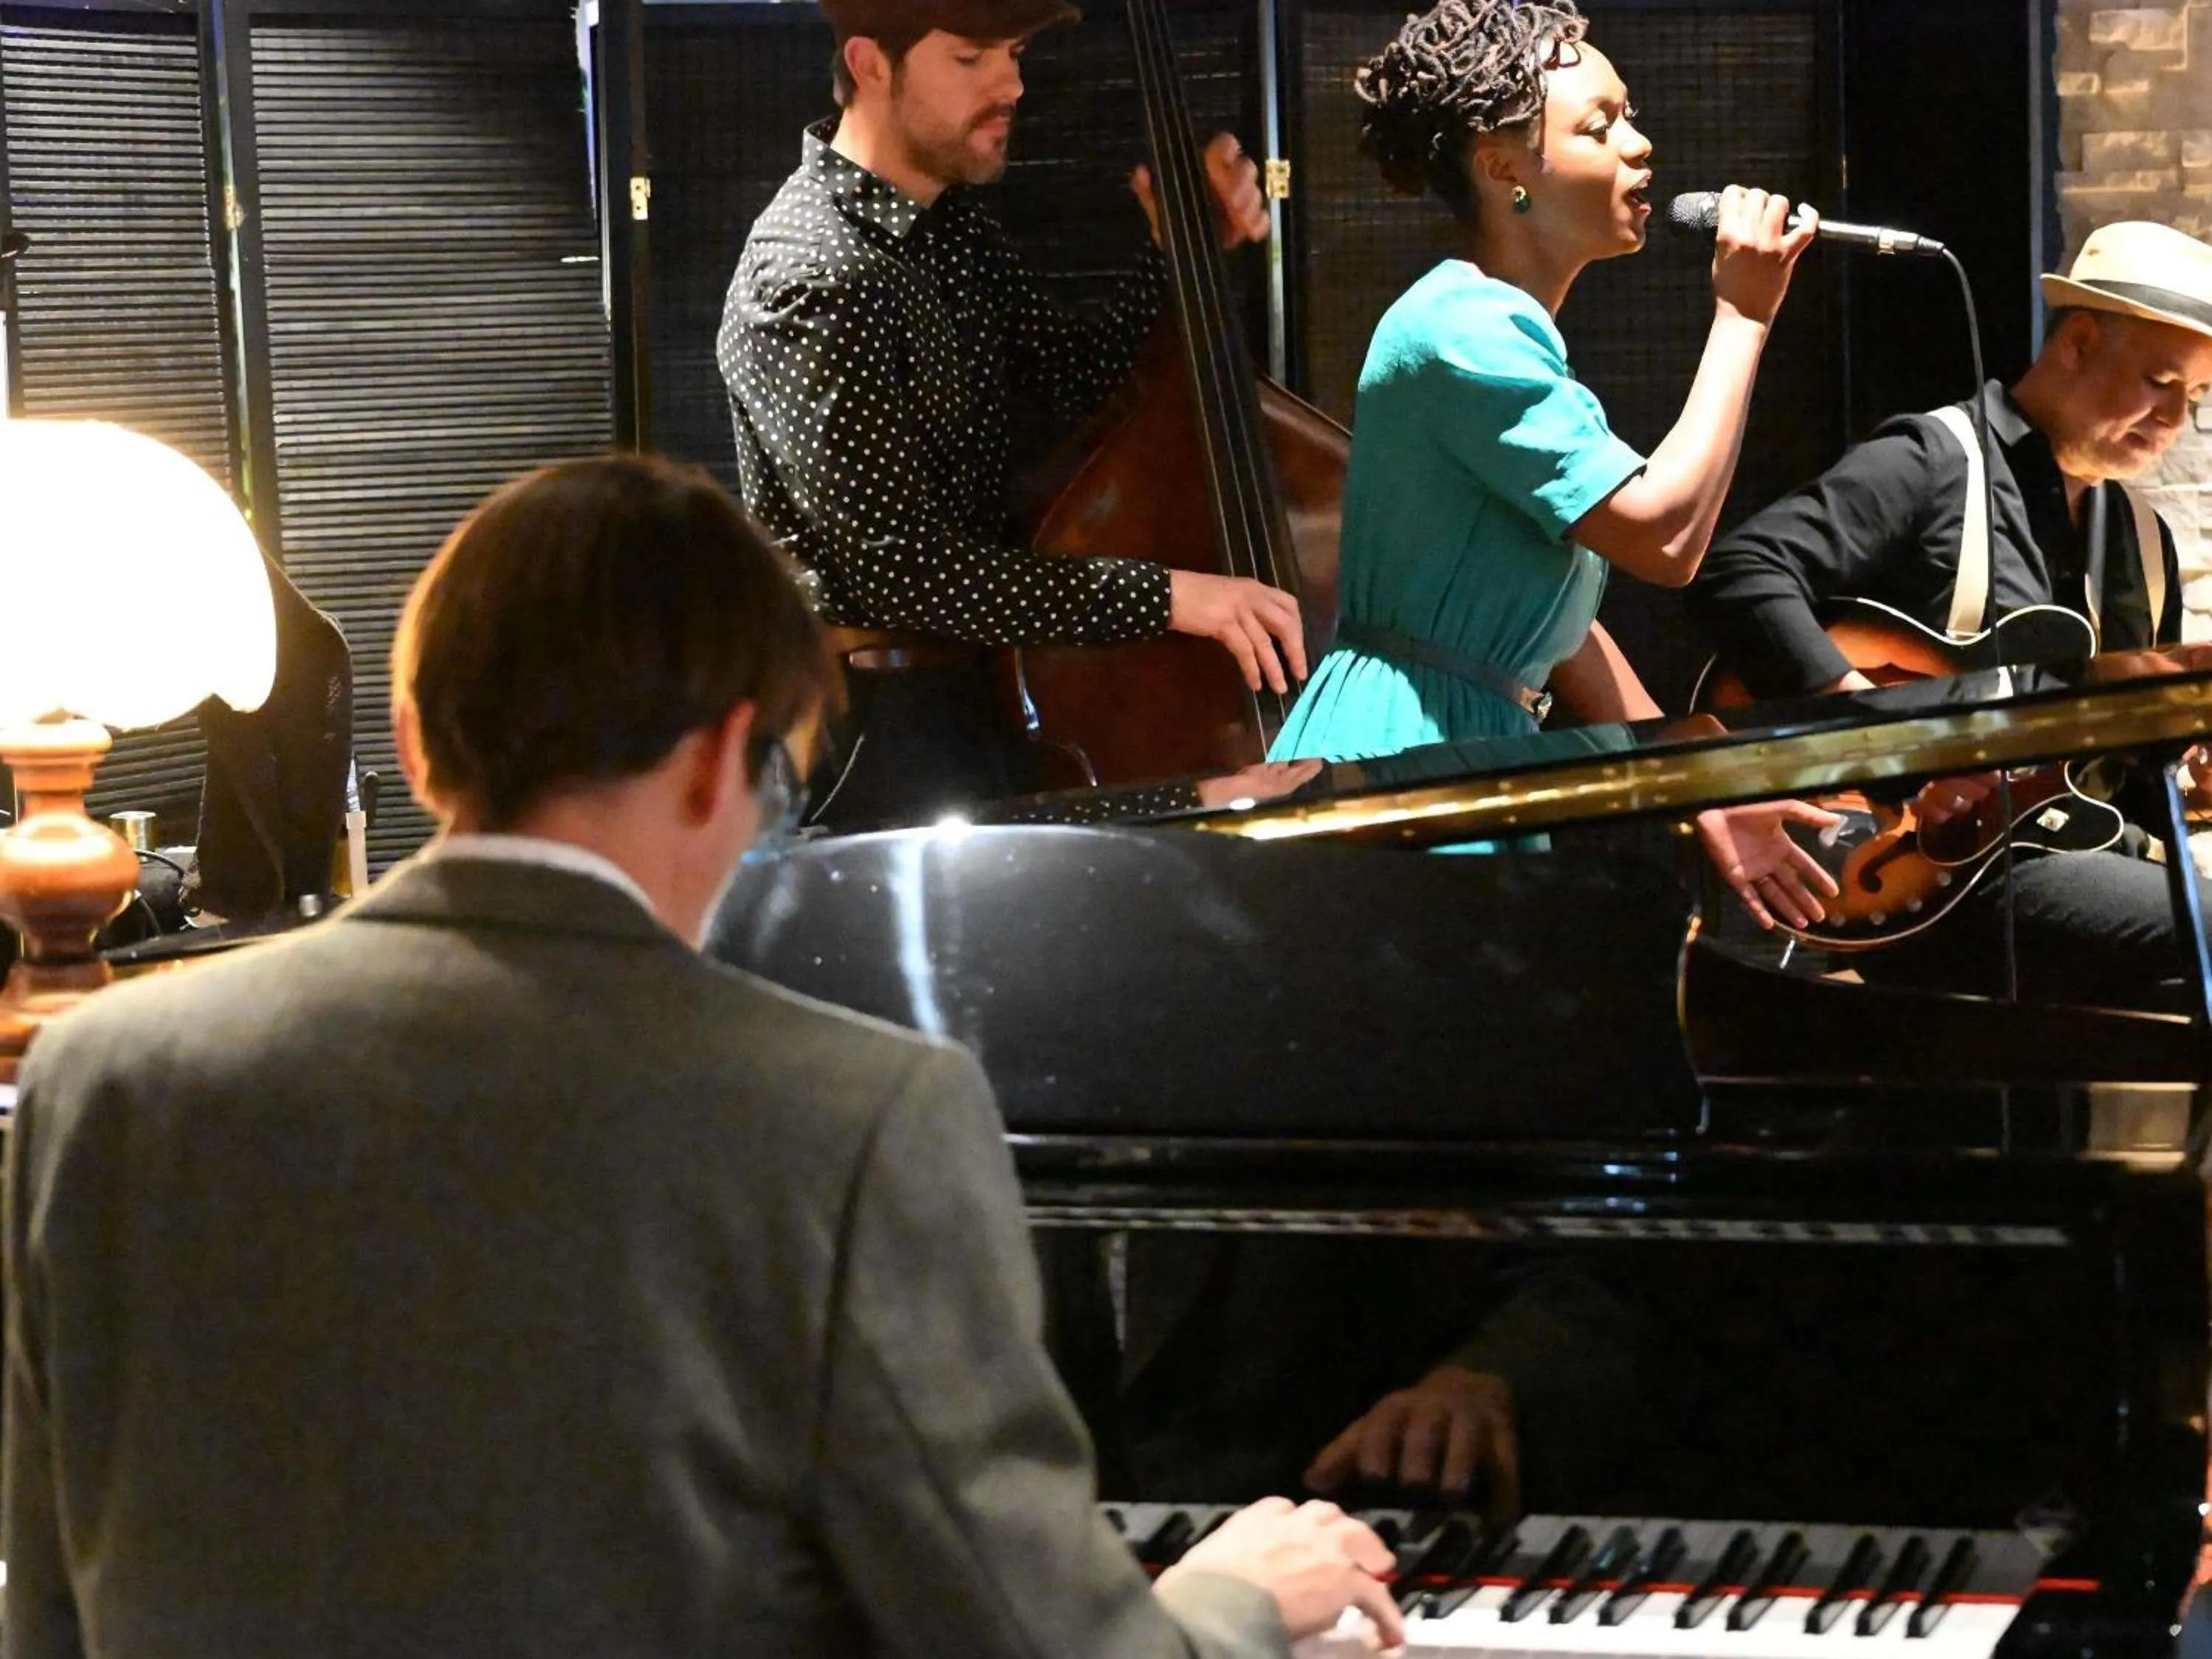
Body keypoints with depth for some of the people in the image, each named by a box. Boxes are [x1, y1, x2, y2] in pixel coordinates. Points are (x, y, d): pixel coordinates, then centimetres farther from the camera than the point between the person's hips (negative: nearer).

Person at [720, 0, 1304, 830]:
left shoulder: (951, 227, 7)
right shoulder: (808, 283, -21)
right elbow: (898, 566, -26)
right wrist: (1163, 596, -28)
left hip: (969, 696, 8)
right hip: (867, 730, -8)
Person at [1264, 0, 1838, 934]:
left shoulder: (1508, 334, 17)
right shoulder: (1464, 330, -15)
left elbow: (1552, 621, 19)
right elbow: (1664, 536, -21)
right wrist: (1742, 317, -11)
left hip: (1478, 753, 10)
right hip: (1404, 755, -10)